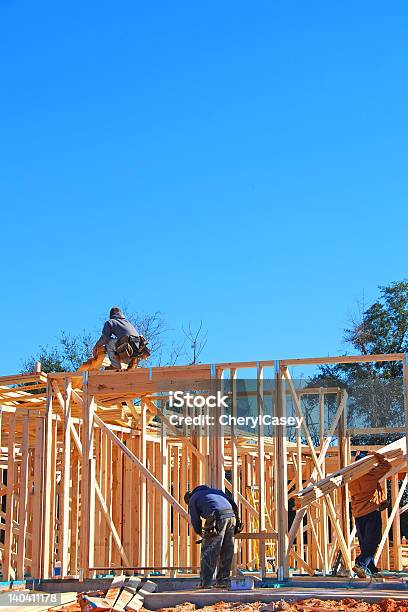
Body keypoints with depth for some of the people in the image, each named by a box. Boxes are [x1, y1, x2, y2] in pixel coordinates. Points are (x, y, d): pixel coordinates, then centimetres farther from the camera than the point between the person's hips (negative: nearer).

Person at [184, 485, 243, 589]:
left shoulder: (193, 499, 20)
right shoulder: (214, 491, 36)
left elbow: (195, 519, 19)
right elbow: (232, 503, 28)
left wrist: (200, 532, 38)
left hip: (217, 518, -6)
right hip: (231, 515, 6)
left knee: (208, 552, 2)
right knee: (226, 553, 13)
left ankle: (206, 582, 0)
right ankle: (222, 581, 15)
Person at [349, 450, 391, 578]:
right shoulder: (371, 474, -9)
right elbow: (386, 465, 0)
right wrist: (376, 455, 14)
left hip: (358, 513, 6)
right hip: (372, 510, -6)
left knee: (364, 542, 13)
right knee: (372, 540, -8)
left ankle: (370, 568, 16)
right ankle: (361, 565, -25)